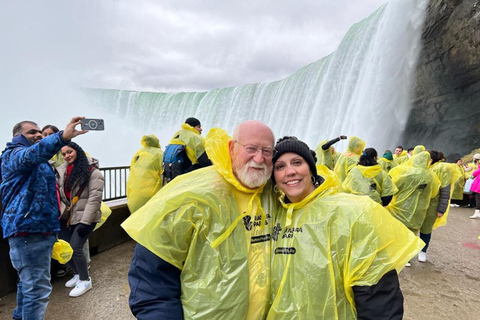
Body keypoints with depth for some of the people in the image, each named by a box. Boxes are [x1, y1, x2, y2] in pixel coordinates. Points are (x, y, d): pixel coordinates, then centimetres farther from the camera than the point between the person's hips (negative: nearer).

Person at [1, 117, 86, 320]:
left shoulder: (40, 163, 24)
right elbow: (32, 154, -33)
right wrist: (63, 136, -50)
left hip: (40, 228, 10)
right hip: (28, 229, -10)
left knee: (29, 282, 23)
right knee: (38, 287, -12)